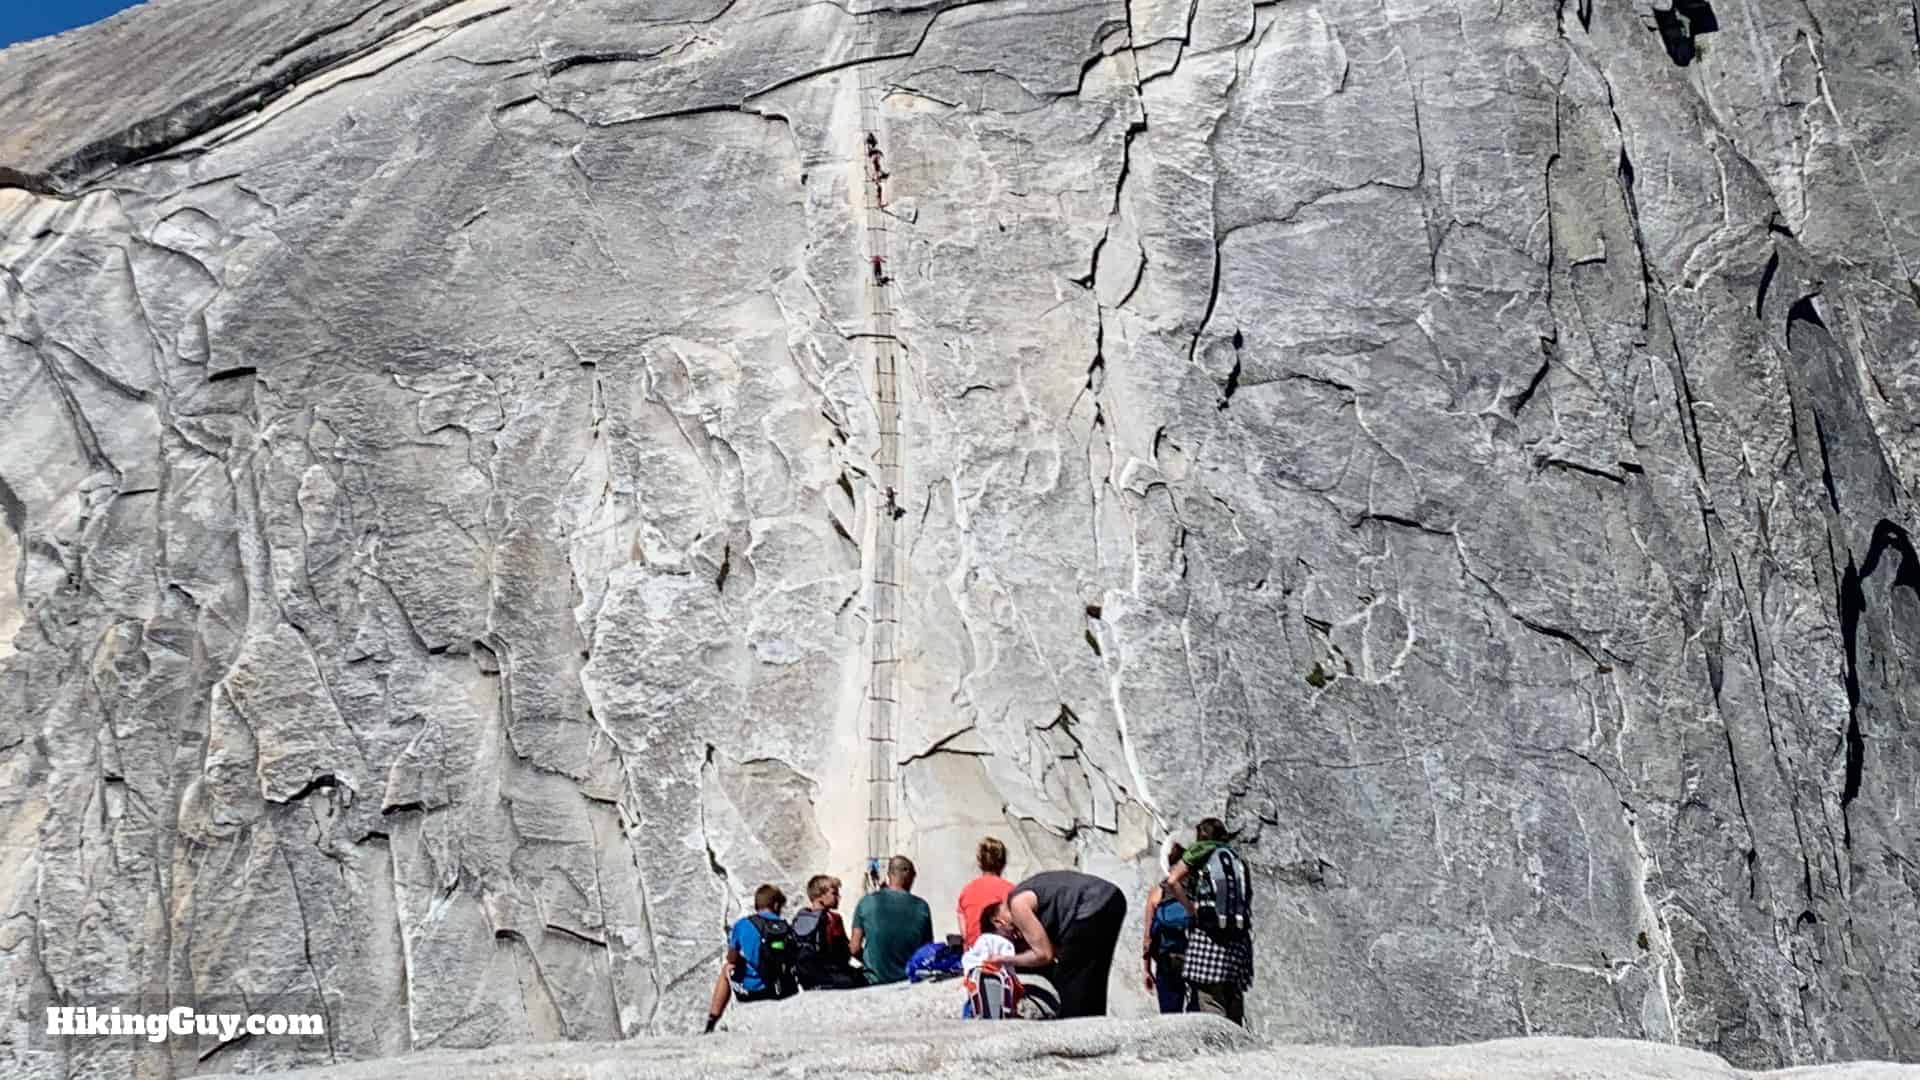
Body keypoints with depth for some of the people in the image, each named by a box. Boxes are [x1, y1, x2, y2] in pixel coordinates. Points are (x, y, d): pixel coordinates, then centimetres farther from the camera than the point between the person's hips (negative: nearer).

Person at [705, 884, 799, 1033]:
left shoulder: (742, 925, -6)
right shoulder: (787, 928, -1)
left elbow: (732, 958, 4)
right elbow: (793, 961, 5)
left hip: (750, 992, -1)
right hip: (783, 992, 1)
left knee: (726, 969, 31)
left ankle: (711, 1024, 31)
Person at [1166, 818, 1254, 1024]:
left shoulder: (1202, 850, 7)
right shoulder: (1237, 859, 22)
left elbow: (1172, 880, -7)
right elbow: (1247, 900, 19)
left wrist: (1192, 910, -3)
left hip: (1207, 933, -5)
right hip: (1238, 939, 5)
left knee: (1210, 1009, -10)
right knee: (1235, 1014, 9)